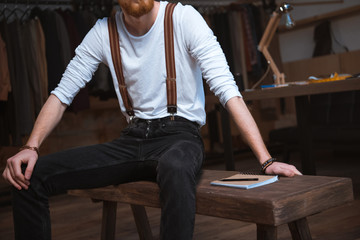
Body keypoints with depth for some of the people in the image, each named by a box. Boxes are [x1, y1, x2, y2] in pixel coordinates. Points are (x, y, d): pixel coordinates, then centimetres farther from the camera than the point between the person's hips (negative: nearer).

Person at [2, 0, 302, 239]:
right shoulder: (104, 32, 3)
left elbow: (226, 88, -16)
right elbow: (63, 93, 4)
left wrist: (266, 160, -22)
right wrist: (30, 147, -11)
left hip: (180, 135, -4)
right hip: (132, 140, 4)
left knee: (175, 169, -42)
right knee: (31, 175, -11)